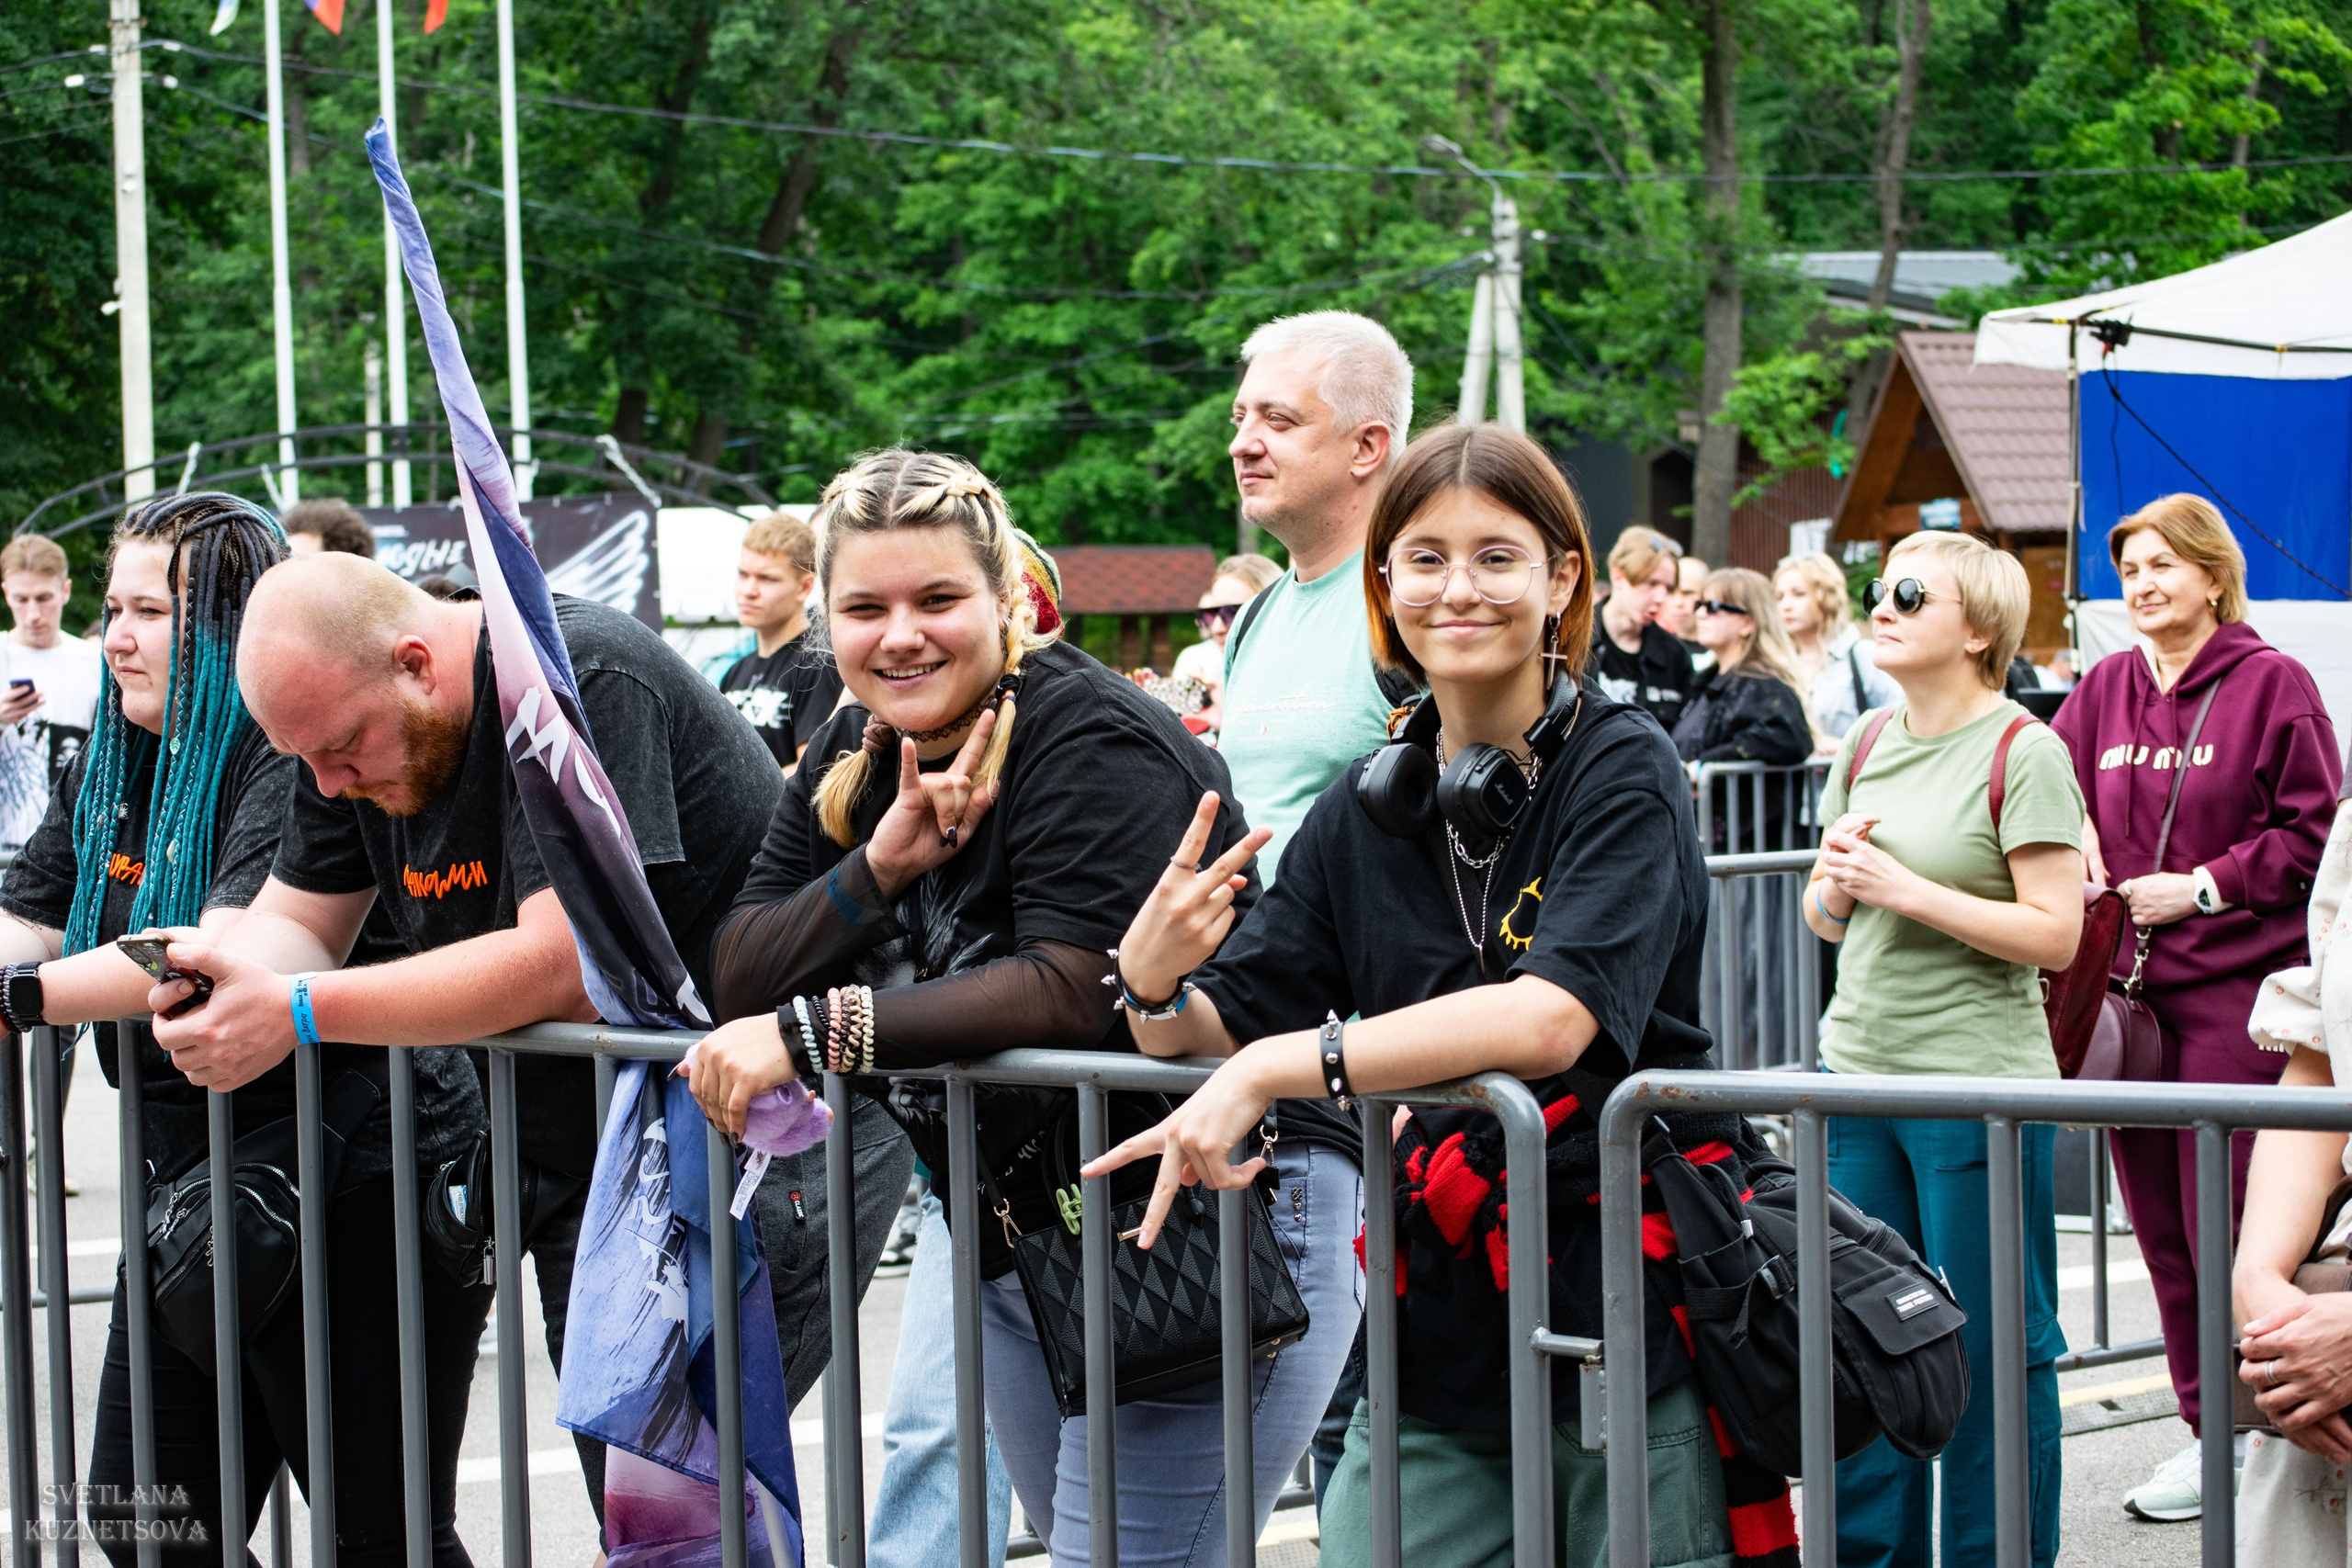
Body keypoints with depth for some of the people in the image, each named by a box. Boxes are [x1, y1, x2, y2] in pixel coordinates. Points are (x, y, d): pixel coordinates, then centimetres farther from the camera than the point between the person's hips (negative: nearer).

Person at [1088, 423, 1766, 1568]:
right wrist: (1152, 980, -18)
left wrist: (1276, 1067, -28)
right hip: (1435, 1337, 4)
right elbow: (1221, 1031, 6)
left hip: (1631, 1320, -4)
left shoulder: (1620, 769, -8)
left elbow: (1554, 1018, -24)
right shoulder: (1362, 811, 8)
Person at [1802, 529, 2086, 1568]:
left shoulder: (2023, 753, -8)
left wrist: (1906, 890, -18)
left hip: (1982, 1087, -6)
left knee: (1993, 1348, 2)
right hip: (1858, 1071, 6)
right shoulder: (1866, 744, 11)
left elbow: (2055, 934, -14)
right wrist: (1836, 878, -4)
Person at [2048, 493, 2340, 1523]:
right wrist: (2078, 845, 0)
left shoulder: (2273, 684, -4)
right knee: (2159, 1223, 8)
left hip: (2237, 986, -5)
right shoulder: (2104, 689, 10)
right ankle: (2208, 1425, 19)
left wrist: (2206, 885, -11)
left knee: (2229, 1226, -4)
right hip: (2130, 989, 5)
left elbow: (2315, 831, -6)